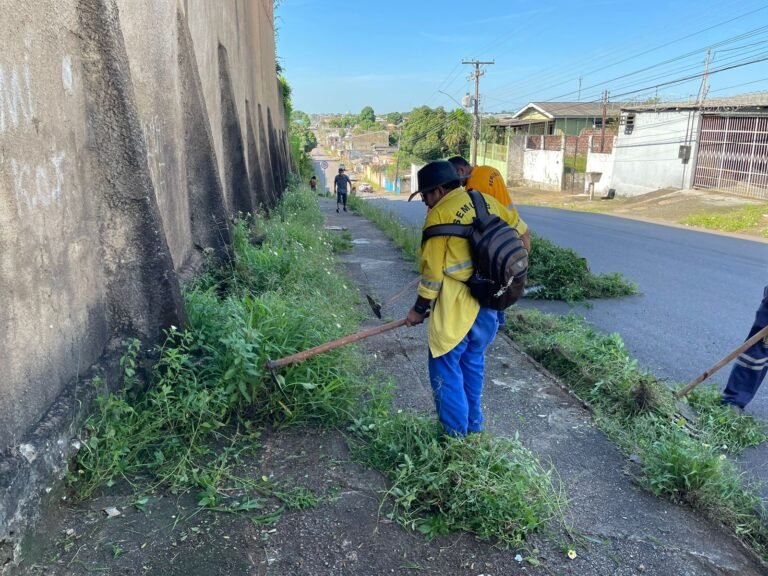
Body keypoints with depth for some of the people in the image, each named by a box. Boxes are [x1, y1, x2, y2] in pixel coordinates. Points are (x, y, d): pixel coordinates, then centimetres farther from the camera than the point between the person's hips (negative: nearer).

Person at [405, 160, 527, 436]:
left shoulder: (439, 214, -11)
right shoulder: (487, 201, 7)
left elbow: (433, 270, -11)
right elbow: (520, 232, 15)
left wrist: (419, 308, 0)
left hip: (457, 305, -7)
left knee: (445, 366, 5)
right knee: (473, 361, 21)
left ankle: (455, 433, 12)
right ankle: (473, 424, 32)